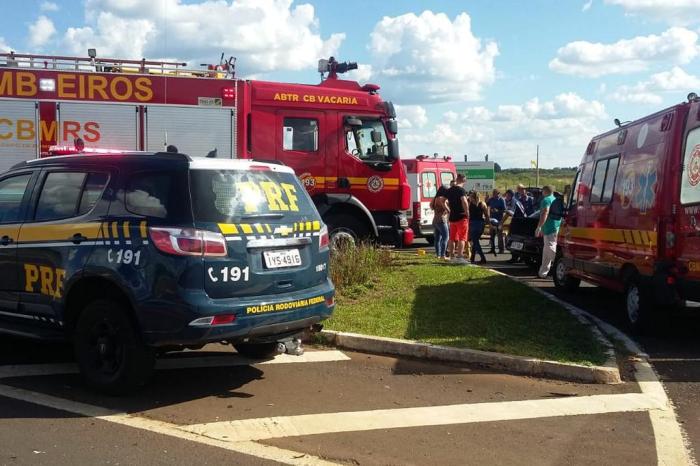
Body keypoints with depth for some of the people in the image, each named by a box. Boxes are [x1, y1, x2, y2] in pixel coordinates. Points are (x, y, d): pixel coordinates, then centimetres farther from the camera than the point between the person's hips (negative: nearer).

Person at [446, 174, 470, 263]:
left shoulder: (449, 190, 10)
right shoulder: (461, 190, -12)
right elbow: (464, 202, -24)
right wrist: (467, 214, -17)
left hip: (452, 217, 7)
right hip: (461, 217, -7)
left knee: (452, 238, 13)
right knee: (462, 238, -4)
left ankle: (452, 256, 18)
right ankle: (459, 257, -10)